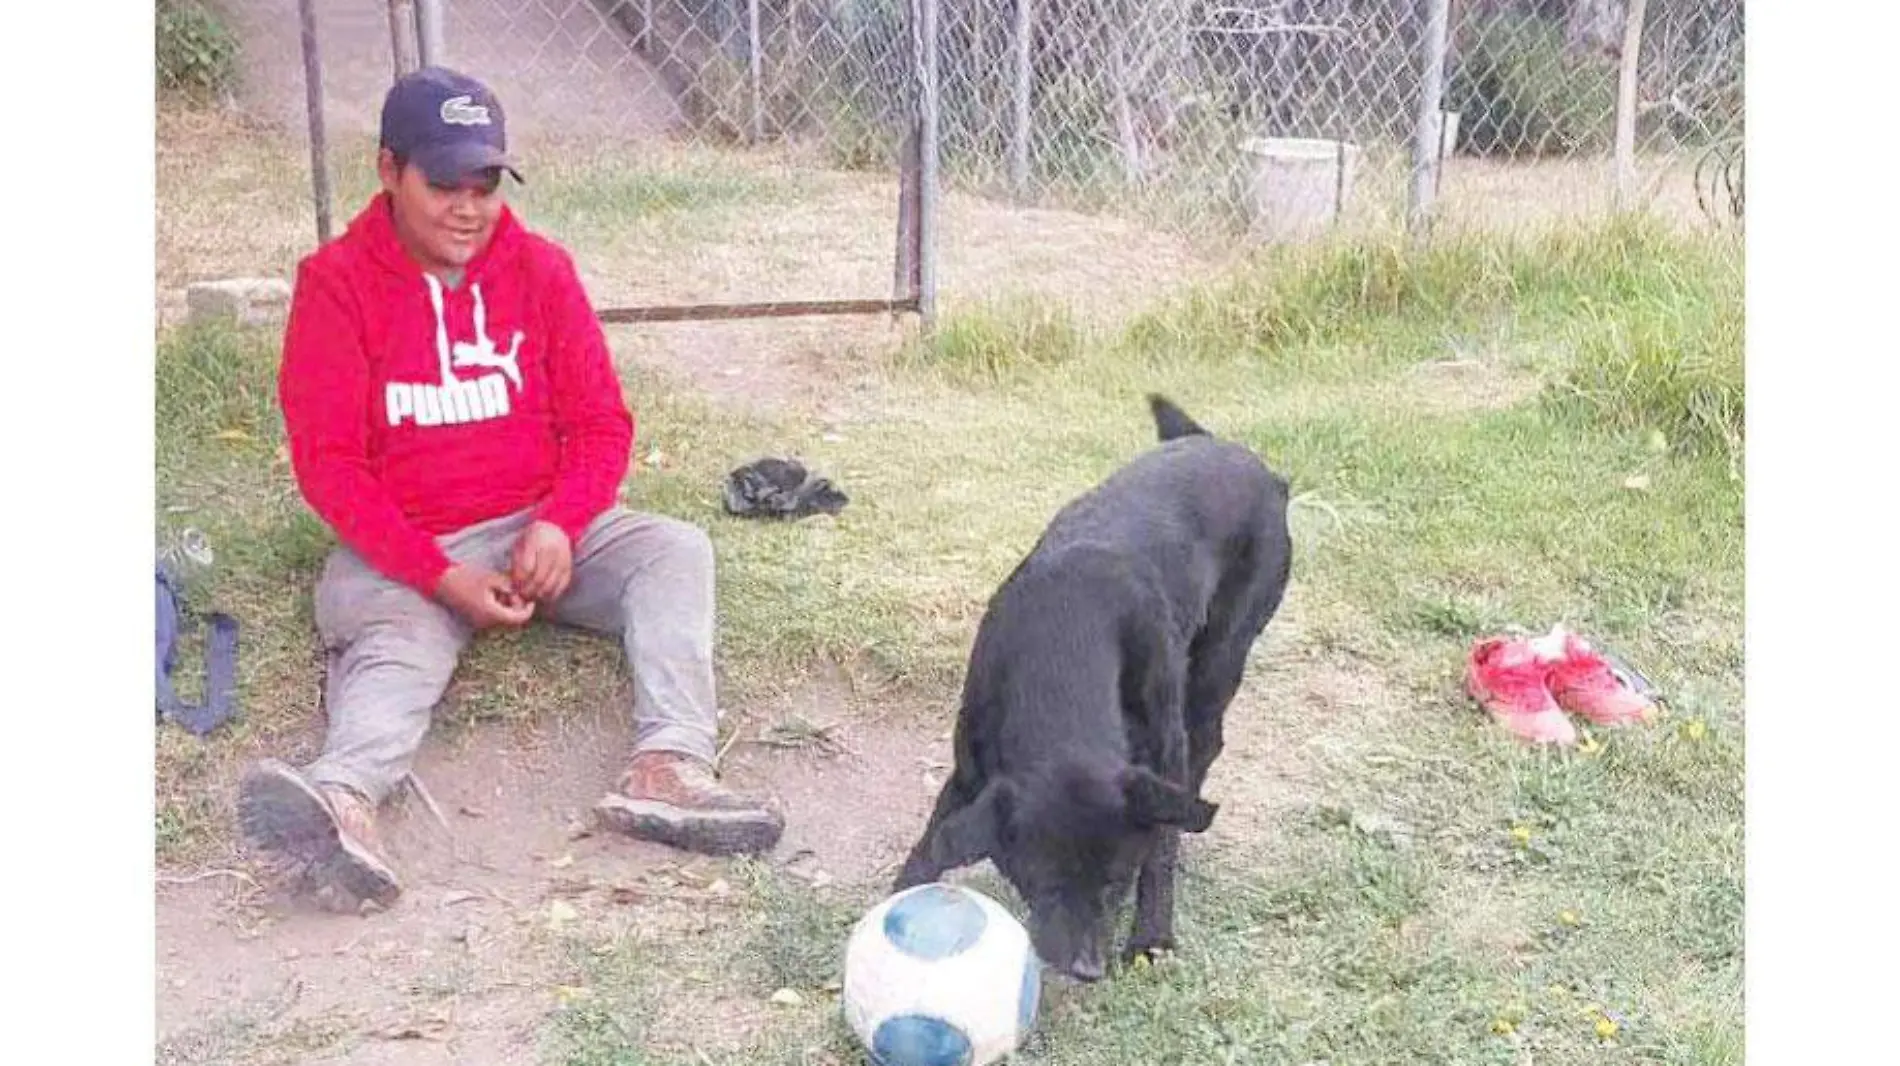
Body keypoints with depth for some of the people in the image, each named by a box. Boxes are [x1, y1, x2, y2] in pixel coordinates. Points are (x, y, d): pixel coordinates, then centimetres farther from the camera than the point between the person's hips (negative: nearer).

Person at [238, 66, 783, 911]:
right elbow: (327, 461, -9)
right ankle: (345, 800, -63)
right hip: (403, 555, -3)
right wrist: (440, 576, -21)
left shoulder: (540, 268, 5)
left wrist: (559, 526, -17)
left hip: (542, 530, 3)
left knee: (677, 549, -20)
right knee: (395, 647, -32)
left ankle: (666, 769, -42)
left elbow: (601, 422, 4)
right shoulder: (335, 282, -3)